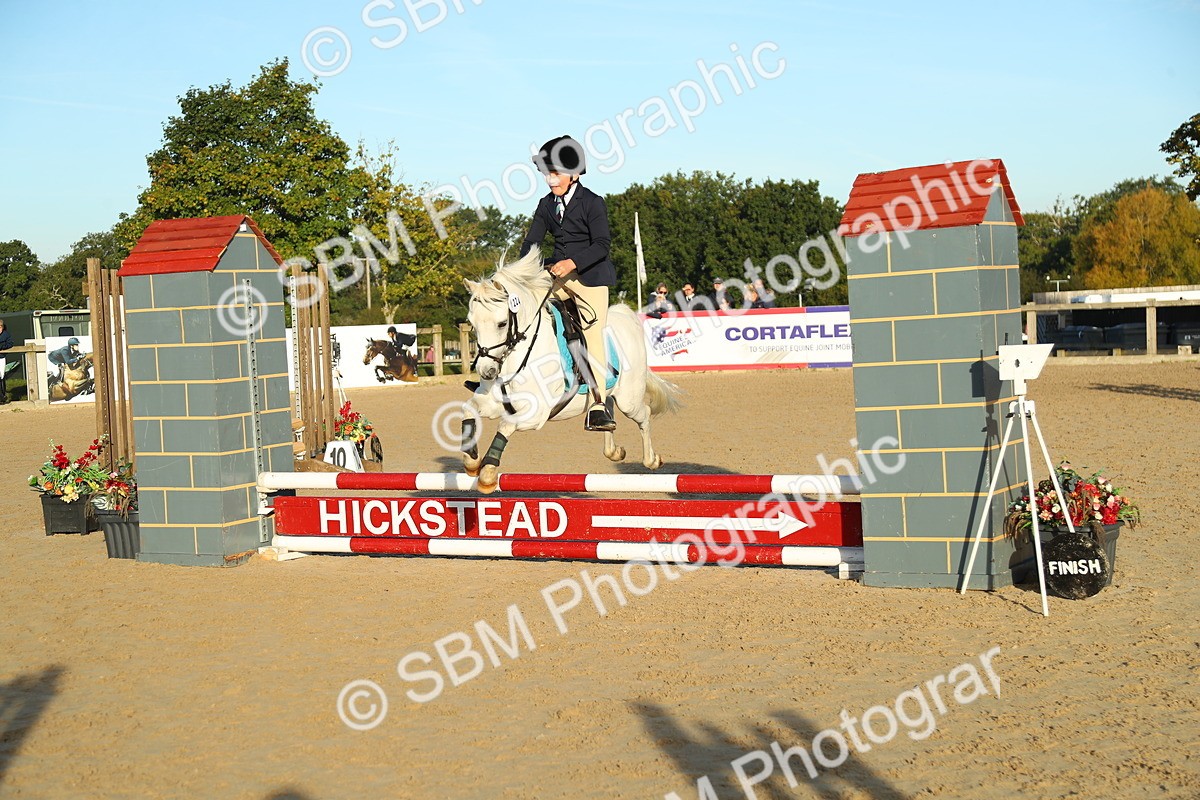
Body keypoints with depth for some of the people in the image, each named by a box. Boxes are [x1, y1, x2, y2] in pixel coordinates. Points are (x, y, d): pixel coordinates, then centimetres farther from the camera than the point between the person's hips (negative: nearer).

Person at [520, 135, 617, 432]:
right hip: (556, 273, 7)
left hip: (590, 275, -7)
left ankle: (598, 404, -16)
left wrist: (572, 262, -30)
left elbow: (602, 244, -16)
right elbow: (532, 240, 8)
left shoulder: (592, 203, -8)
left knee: (592, 333, -15)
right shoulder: (546, 204, 9)